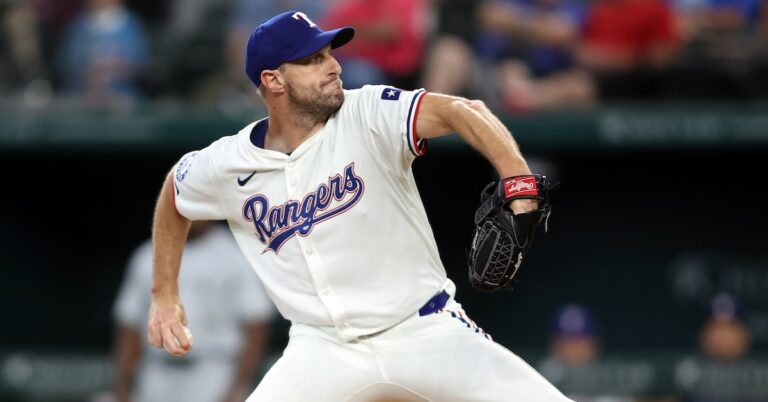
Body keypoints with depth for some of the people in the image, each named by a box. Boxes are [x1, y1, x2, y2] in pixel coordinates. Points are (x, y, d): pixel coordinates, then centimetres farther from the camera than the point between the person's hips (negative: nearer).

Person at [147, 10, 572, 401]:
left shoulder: (367, 116, -12)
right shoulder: (226, 166, -3)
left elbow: (460, 111, -28)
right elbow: (174, 194, 20)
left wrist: (519, 187, -45)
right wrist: (164, 295, 18)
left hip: (426, 331, -1)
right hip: (322, 350, 1)